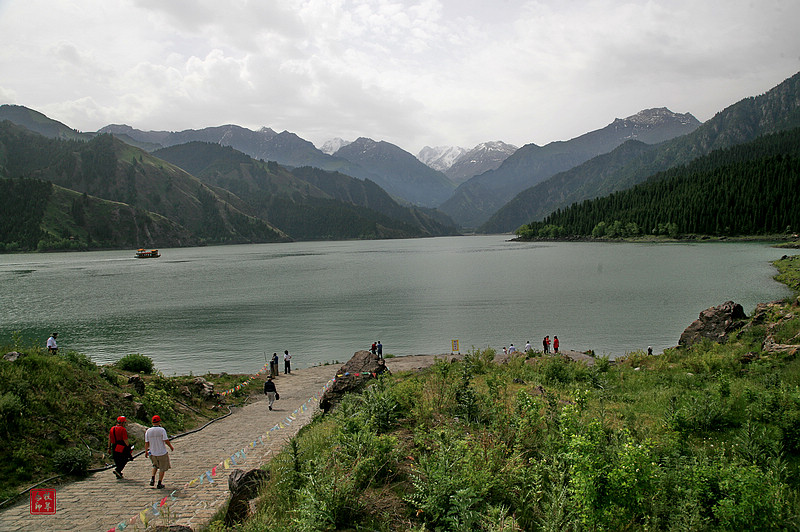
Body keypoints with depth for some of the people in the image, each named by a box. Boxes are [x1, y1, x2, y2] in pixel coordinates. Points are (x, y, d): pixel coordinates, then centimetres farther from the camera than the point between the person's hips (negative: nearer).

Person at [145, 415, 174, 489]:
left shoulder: (148, 431, -4)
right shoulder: (161, 430, -15)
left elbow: (146, 443, 0)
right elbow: (166, 441, -15)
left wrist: (146, 451, 15)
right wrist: (171, 447, 2)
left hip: (152, 453, 4)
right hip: (162, 452, -4)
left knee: (155, 465, 29)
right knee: (162, 468, 11)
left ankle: (152, 479, 14)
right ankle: (159, 483, 12)